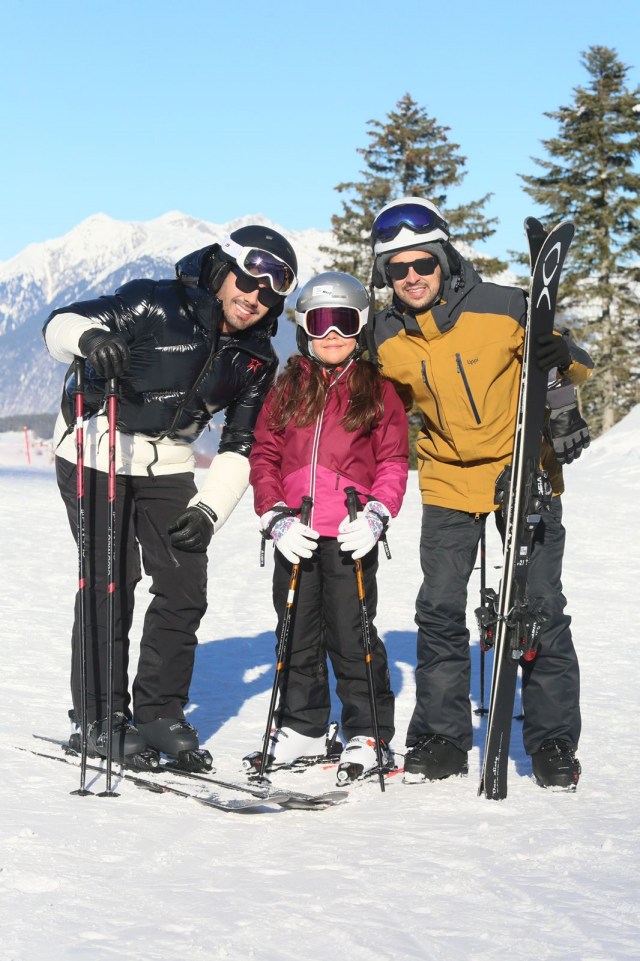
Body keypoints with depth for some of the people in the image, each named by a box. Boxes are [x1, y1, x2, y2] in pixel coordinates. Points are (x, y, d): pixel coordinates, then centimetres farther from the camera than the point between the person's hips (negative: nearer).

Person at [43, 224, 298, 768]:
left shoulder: (257, 360, -1)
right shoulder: (157, 306, -18)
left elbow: (240, 447, 2)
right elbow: (62, 324, -19)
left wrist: (209, 509, -11)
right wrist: (91, 338, -42)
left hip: (168, 464, 6)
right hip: (96, 452, -5)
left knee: (185, 588, -1)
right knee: (110, 585, -8)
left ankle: (160, 713, 12)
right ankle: (103, 719, 5)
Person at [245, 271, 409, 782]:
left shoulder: (378, 391, 3)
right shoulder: (287, 389, 10)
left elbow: (394, 462, 1)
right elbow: (263, 455, 8)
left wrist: (375, 516, -14)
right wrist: (276, 518, -4)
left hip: (350, 537, -4)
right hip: (295, 537, 4)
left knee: (352, 635, -2)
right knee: (297, 635, 12)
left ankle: (369, 735, 7)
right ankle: (302, 728, 24)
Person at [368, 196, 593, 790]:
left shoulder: (503, 308, -16)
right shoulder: (386, 339, -5)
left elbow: (575, 365, -5)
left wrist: (562, 356, -28)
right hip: (449, 482, 3)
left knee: (540, 609, -1)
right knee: (439, 612, 0)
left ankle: (553, 744, 10)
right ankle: (441, 739, 13)